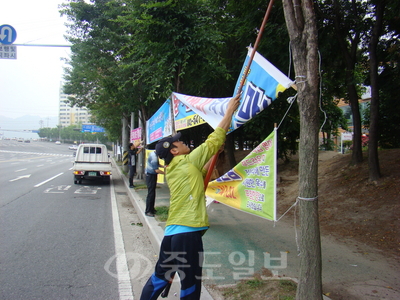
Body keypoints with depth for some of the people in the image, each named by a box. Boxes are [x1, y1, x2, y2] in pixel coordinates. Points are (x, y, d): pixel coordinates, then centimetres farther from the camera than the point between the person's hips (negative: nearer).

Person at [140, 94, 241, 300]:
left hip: (172, 231, 9)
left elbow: (201, 173, 26)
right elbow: (214, 140, -4)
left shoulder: (172, 170, 16)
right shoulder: (187, 162, -6)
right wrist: (230, 110, 5)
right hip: (187, 232, -9)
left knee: (160, 276, 21)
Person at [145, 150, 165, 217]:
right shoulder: (154, 157, -24)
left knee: (152, 193, 14)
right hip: (151, 176, -10)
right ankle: (148, 211, 0)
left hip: (153, 175, 10)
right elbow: (157, 170, -24)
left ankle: (151, 209, 24)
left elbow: (156, 165, 21)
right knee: (150, 193, -6)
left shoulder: (153, 153, 7)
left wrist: (163, 166, 7)